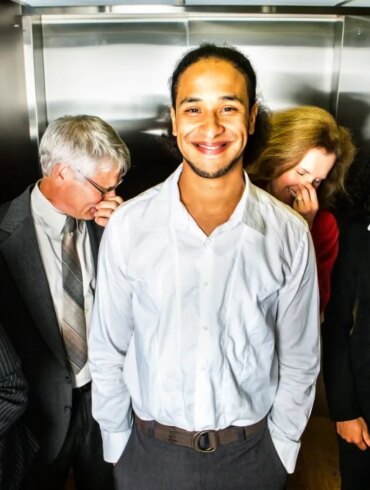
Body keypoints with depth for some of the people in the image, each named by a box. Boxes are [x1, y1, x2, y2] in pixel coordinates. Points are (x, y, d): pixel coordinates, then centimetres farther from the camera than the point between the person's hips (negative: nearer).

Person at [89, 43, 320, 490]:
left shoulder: (289, 234, -14)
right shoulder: (127, 227, -16)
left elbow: (299, 360, -3)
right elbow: (108, 352, -5)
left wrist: (281, 448, 2)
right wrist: (116, 444, 2)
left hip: (252, 452, 1)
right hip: (150, 451, 0)